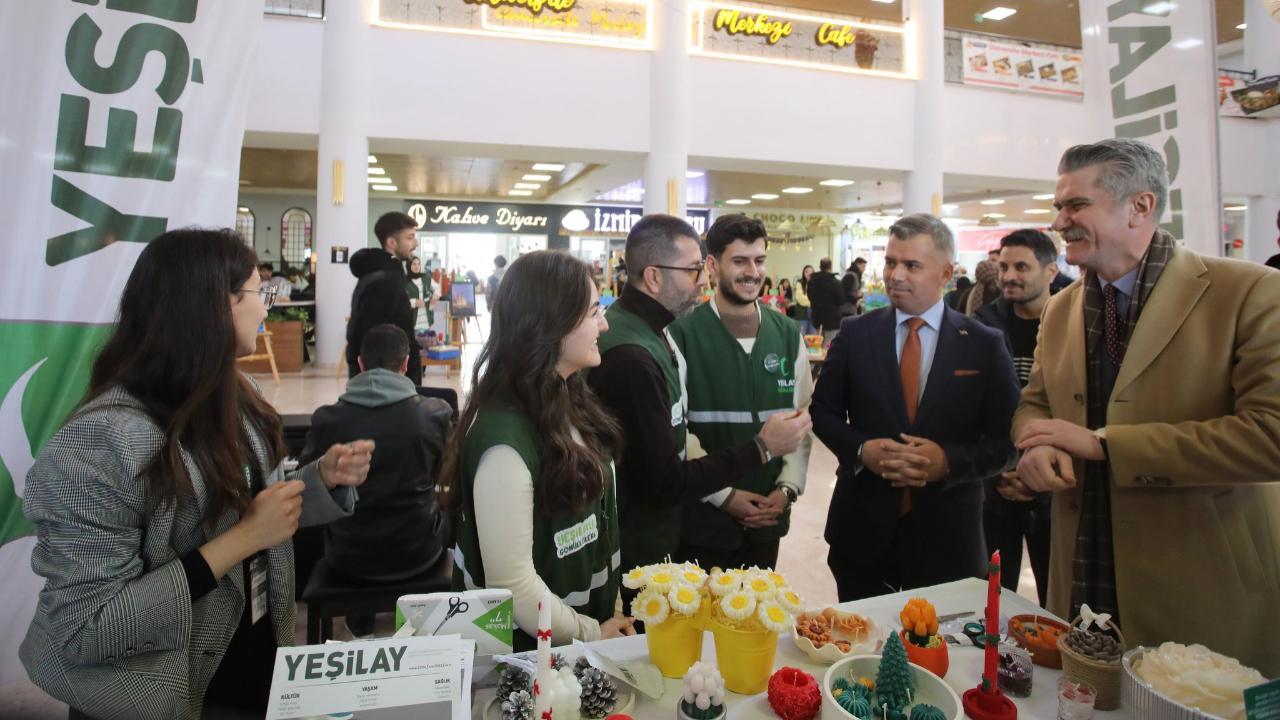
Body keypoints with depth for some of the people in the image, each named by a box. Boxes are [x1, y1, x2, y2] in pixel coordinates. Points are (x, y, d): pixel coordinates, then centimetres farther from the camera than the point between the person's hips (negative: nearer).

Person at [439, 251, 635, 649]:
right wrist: (592, 637, -14)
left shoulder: (568, 401, -1)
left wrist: (612, 607, 4)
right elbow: (512, 584, -26)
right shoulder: (506, 434, -28)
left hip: (592, 615, 8)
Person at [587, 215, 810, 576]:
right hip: (634, 550, -9)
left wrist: (721, 493, 4)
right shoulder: (630, 357, -27)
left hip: (650, 536, 9)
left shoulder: (645, 330, 4)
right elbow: (665, 483, -23)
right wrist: (761, 448, -17)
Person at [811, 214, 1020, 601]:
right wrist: (861, 449, -14)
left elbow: (1006, 440, -1)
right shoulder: (855, 333, -1)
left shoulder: (984, 345, -3)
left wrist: (949, 461, -19)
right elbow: (823, 411, 4)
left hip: (947, 536, 0)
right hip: (863, 528, 1)